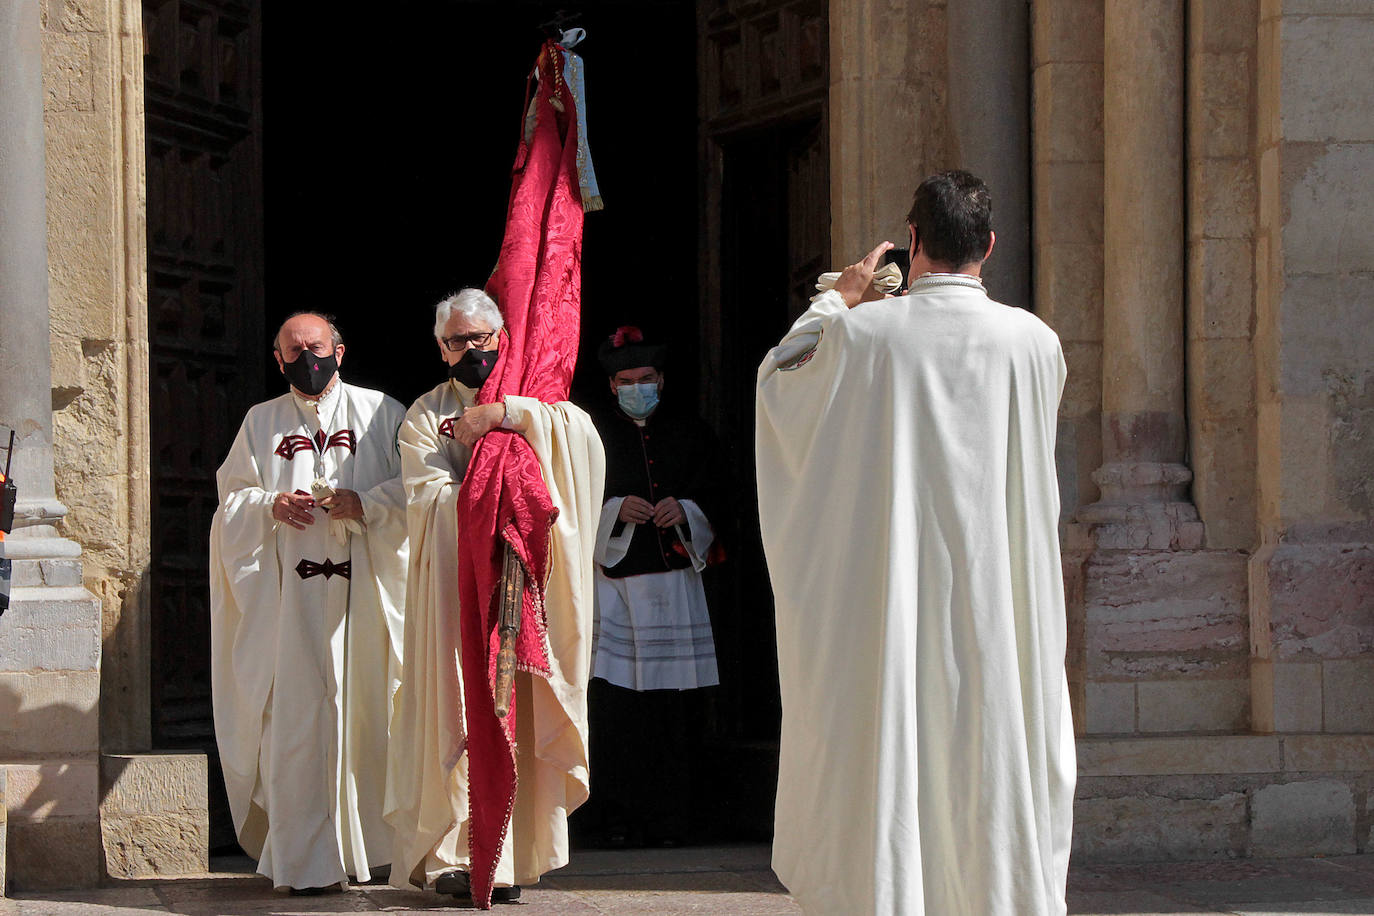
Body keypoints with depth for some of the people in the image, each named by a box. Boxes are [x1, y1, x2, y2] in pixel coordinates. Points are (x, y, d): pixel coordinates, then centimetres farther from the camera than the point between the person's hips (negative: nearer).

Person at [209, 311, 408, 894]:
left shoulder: (379, 412, 10)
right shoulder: (261, 422, 16)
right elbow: (232, 497, 14)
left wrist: (365, 504, -12)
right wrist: (271, 505, -6)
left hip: (365, 589, -1)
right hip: (290, 594, 1)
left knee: (365, 709, -2)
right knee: (297, 713, -7)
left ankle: (372, 844, 9)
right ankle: (305, 860, -6)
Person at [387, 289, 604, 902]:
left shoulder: (530, 402, 15)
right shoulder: (425, 417, 11)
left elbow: (579, 429, -8)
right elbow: (429, 495, -5)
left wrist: (500, 414, -13)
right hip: (456, 586, -2)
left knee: (518, 709, -5)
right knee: (459, 711, -10)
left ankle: (507, 855, -2)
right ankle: (451, 856, -11)